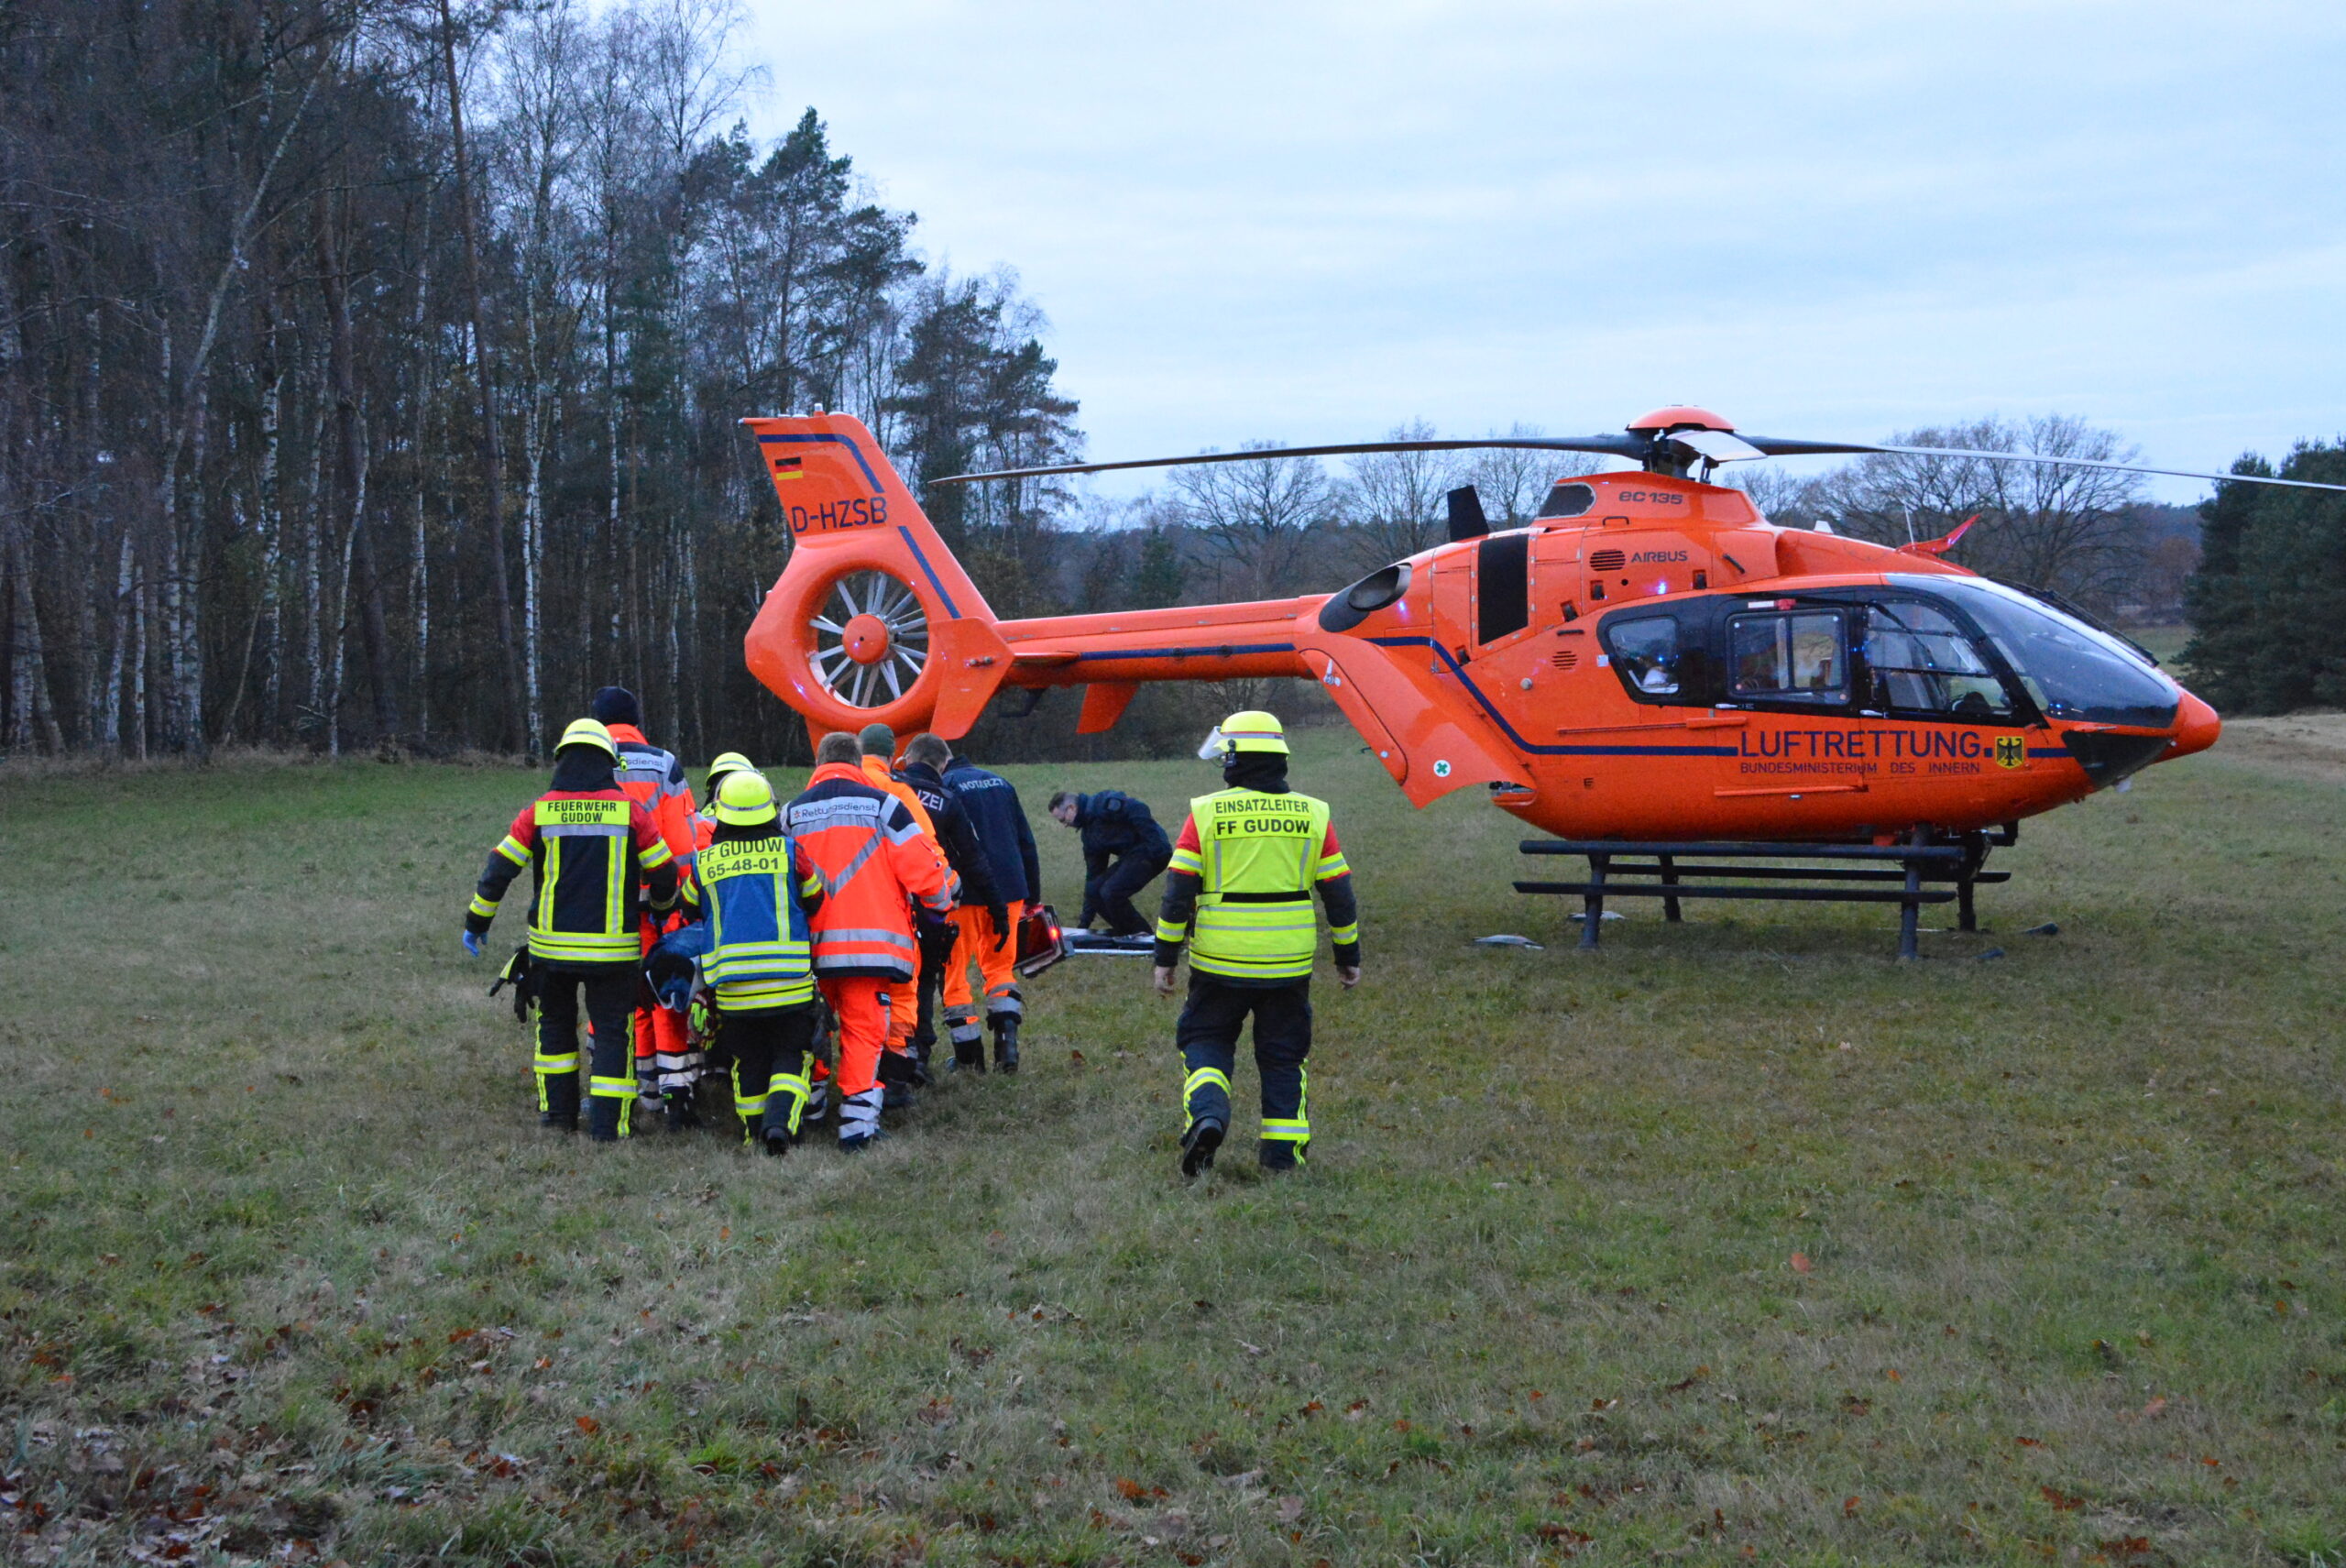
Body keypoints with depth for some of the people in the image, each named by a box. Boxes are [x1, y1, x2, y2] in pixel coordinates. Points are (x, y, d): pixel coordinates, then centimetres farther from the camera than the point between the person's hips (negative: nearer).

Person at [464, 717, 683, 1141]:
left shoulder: (539, 812, -2)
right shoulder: (630, 811, -4)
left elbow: (499, 870, 0)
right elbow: (664, 873, 3)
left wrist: (476, 923, 12)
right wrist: (662, 908, 24)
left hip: (552, 944, 2)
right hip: (612, 947, -2)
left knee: (555, 1023, 20)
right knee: (613, 1029, 6)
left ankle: (559, 1111, 23)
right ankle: (608, 1123, 1)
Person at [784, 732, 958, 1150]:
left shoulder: (792, 812, 10)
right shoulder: (881, 804, -2)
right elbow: (920, 867, -4)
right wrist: (941, 900, 17)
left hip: (810, 946, 4)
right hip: (870, 941, -3)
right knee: (864, 1029, 0)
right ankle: (858, 1121, -6)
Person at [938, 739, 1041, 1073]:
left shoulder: (942, 788, -6)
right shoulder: (1000, 782, 14)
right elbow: (1026, 841, 16)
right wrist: (1033, 895, 21)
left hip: (966, 894, -6)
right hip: (1009, 891, 6)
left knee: (954, 971, 8)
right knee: (1000, 966, 18)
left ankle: (969, 1057, 7)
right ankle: (1007, 1042, -2)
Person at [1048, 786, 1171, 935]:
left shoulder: (1105, 803, -9)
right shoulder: (1088, 831, 19)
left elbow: (1139, 810, -21)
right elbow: (1093, 874, 23)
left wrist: (1154, 849, -26)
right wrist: (1084, 923, 23)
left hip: (1152, 852, -10)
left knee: (1111, 892, -19)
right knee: (1094, 890, 2)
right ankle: (1126, 934, 11)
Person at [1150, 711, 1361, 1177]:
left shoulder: (1206, 814, -6)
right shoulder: (1312, 815, 1)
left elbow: (1178, 893, -6)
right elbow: (1339, 894, 4)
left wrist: (1166, 958, 2)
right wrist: (1348, 956, 15)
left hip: (1220, 963, -2)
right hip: (1289, 964, 2)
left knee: (1205, 1039, 14)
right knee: (1283, 1053, 15)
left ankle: (1207, 1110, -10)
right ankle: (1283, 1149, 13)